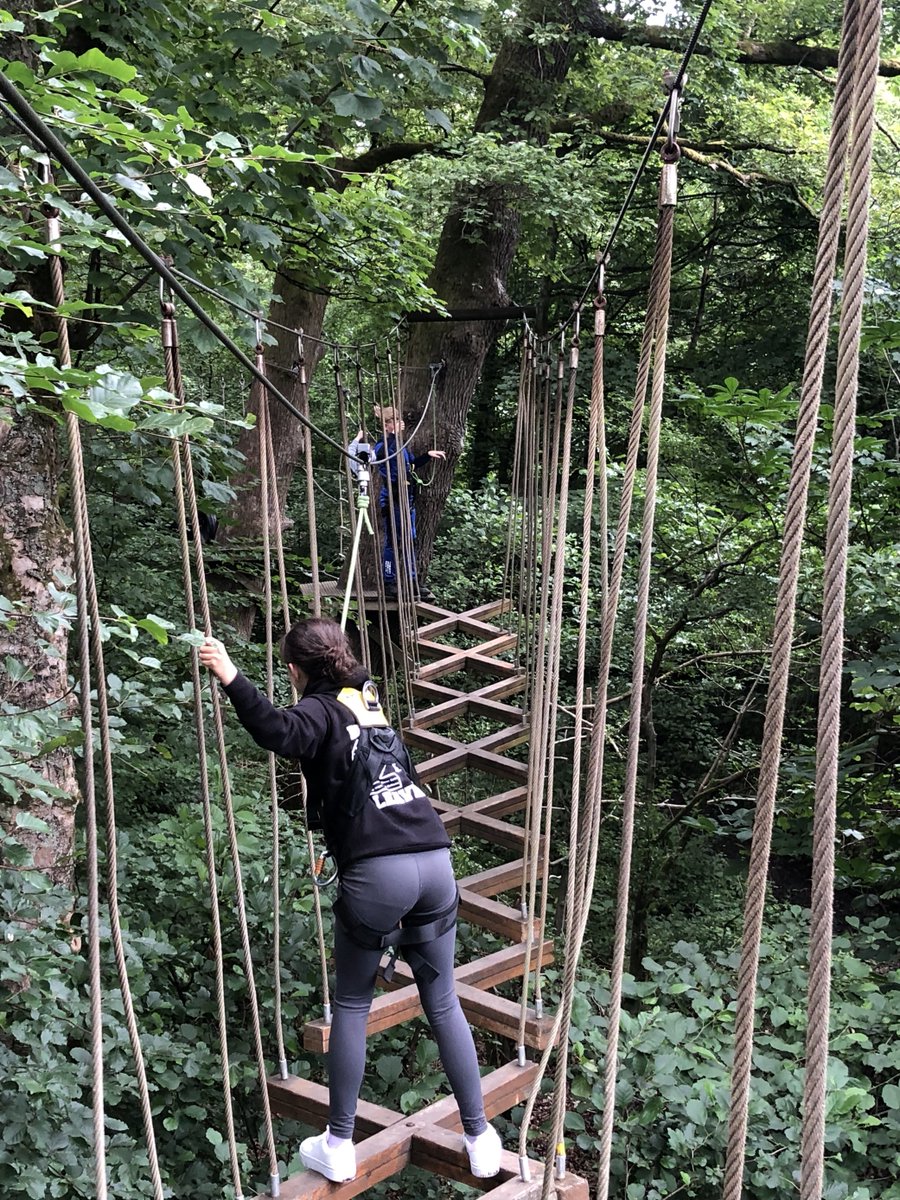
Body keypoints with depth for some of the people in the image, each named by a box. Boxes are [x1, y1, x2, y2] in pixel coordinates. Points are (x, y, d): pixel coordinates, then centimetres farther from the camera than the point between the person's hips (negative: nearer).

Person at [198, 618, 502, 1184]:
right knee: (443, 1001, 16)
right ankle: (481, 1138, 21)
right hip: (435, 861, 5)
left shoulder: (321, 706, 0)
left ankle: (339, 1148, 21)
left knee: (352, 1006, 13)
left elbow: (283, 733, -24)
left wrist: (232, 680, -27)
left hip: (376, 872, -5)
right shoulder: (368, 695, 18)